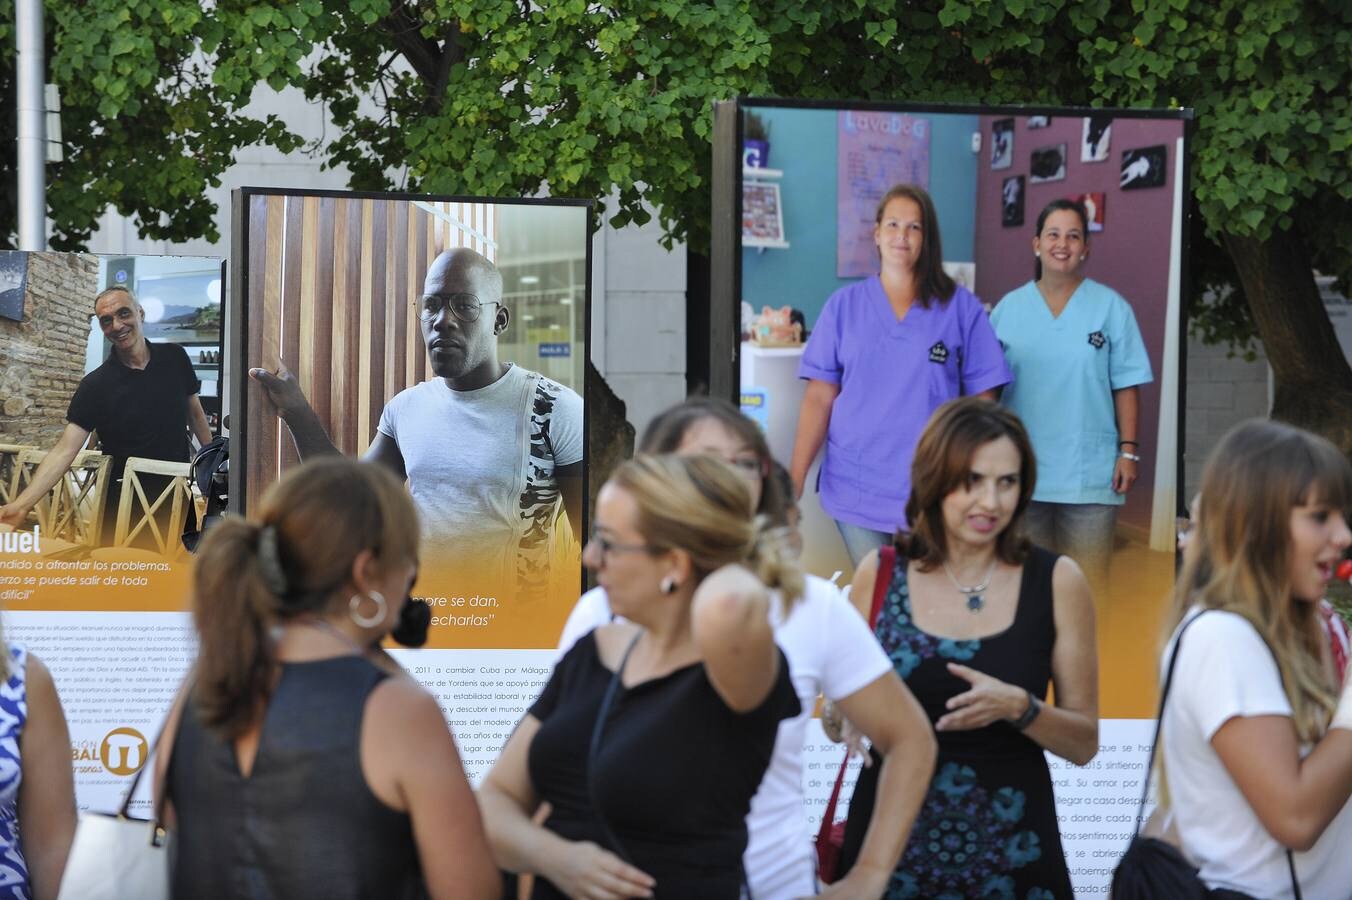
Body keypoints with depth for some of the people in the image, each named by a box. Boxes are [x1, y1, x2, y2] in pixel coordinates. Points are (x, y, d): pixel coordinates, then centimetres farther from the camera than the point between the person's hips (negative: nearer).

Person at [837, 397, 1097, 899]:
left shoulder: (1056, 581, -3)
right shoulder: (881, 573, 0)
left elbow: (1084, 743, 0)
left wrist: (1019, 708, -17)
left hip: (1010, 848, -1)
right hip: (891, 838, 1)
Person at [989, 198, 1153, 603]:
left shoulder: (1111, 307, 2)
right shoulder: (1009, 309, 6)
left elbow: (1126, 386, 2)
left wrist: (1129, 450, -4)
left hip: (1090, 473, -2)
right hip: (1022, 470, 2)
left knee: (1088, 585, -4)